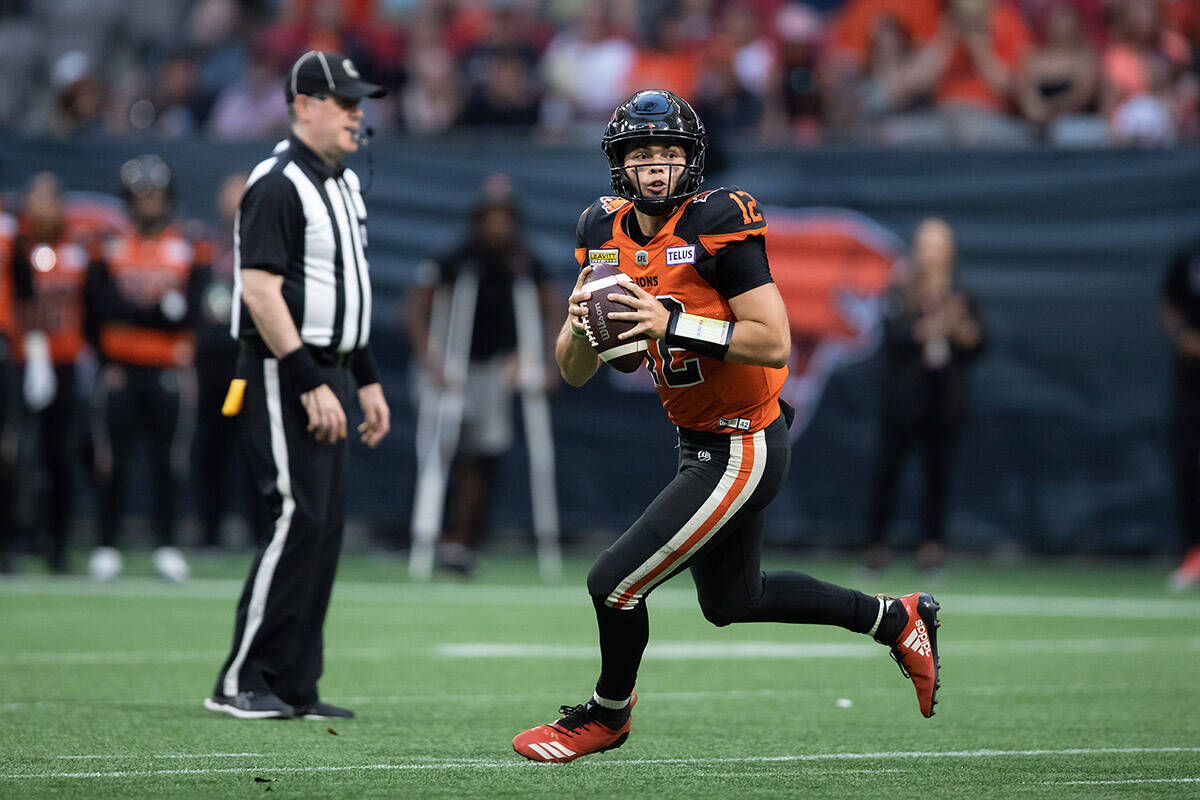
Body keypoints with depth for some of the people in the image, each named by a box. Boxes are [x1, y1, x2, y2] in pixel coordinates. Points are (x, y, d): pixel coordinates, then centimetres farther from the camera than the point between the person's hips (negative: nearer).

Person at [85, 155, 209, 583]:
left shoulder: (190, 253, 5)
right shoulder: (108, 250, 6)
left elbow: (188, 312, -7)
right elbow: (100, 308, -6)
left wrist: (132, 311, -10)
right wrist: (161, 308, -10)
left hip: (169, 372, 0)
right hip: (119, 371, 0)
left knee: (169, 462, 1)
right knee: (112, 462, 0)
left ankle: (167, 547, 9)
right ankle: (106, 548, 6)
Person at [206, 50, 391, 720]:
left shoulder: (345, 183, 17)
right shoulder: (278, 185, -14)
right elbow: (259, 290, -21)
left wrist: (368, 379, 20)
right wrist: (310, 383, -23)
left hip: (327, 374, 9)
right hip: (285, 375, -9)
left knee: (327, 525, 7)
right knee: (300, 519, -13)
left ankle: (295, 686, 10)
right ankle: (240, 682, -9)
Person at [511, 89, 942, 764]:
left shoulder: (718, 224, -20)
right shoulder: (607, 231, 2)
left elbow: (775, 343, -25)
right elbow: (575, 372, 3)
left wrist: (673, 324, -30)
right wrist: (582, 324, -19)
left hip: (742, 449, -9)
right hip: (702, 445, 9)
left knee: (616, 583, -7)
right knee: (731, 601, 25)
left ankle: (608, 715, 22)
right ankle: (898, 619, 40)